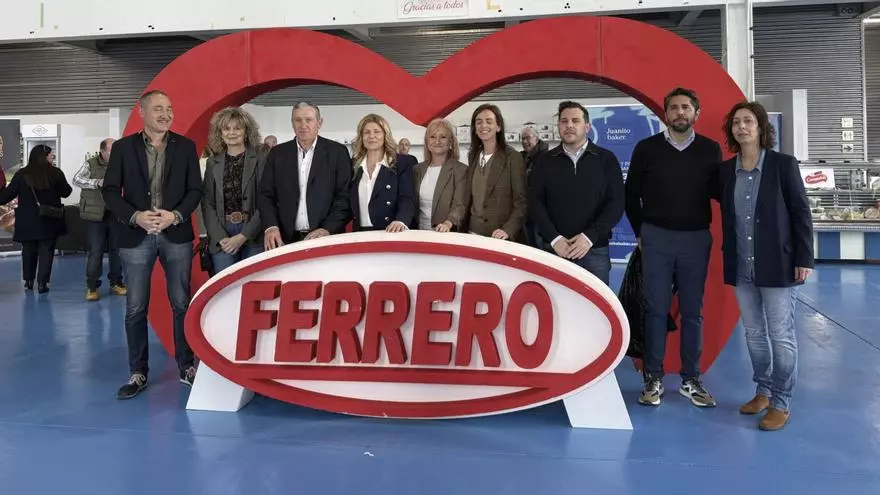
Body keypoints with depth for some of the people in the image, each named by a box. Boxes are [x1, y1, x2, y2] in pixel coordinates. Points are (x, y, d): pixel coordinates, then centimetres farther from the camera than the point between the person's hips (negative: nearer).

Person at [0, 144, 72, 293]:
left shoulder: (22, 174, -5)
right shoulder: (55, 173, -6)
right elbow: (66, 192, 7)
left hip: (27, 221, 1)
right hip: (49, 220, -1)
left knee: (28, 250, 17)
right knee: (46, 251, 5)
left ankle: (28, 281, 26)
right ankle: (42, 283, 0)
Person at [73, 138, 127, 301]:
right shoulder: (90, 164, -4)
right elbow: (77, 180, -17)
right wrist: (98, 182, -30)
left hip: (115, 214, 3)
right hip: (95, 215, -3)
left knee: (116, 250, 10)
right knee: (95, 252, -1)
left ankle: (116, 283, 24)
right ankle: (92, 286, 9)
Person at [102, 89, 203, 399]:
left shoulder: (185, 147, 5)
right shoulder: (123, 147, 4)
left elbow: (195, 190, 2)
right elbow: (110, 191, 1)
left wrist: (176, 215, -14)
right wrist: (135, 216, -15)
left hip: (176, 235, 0)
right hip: (136, 236, 0)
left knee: (181, 304, 5)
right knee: (136, 308, 4)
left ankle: (186, 367, 18)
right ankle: (138, 373, 16)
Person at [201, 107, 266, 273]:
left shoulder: (260, 160, 1)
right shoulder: (213, 162, 10)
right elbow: (207, 203, 7)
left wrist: (244, 236, -12)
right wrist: (220, 237, -7)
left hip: (253, 236, -2)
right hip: (221, 237, 2)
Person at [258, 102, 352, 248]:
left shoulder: (338, 152, 0)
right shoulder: (277, 153, 8)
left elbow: (345, 196, -4)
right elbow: (267, 195, 7)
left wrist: (327, 229, -15)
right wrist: (271, 226, -9)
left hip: (327, 240, -2)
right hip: (286, 239, 2)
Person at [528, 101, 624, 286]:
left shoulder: (606, 159, 5)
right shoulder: (545, 161, 8)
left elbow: (616, 203, -2)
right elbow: (535, 202, 2)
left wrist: (590, 237, -13)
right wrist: (554, 238, -11)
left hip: (595, 251, -1)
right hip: (553, 249, 1)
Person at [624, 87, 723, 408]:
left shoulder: (711, 149, 4)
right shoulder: (646, 148, 1)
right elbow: (631, 194, 8)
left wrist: (704, 229, 3)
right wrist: (641, 232, 8)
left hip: (696, 239, 1)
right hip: (656, 238, -1)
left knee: (692, 311, 7)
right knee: (656, 308, 2)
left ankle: (690, 379, 17)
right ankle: (653, 379, 10)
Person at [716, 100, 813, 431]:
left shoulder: (784, 164, -5)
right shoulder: (725, 170, 5)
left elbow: (801, 213, -5)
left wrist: (804, 258, -9)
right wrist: (728, 257, 6)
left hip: (776, 265, -4)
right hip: (741, 268, 4)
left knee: (781, 336, 2)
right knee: (754, 334, 14)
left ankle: (781, 404, 12)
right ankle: (763, 392, 29)